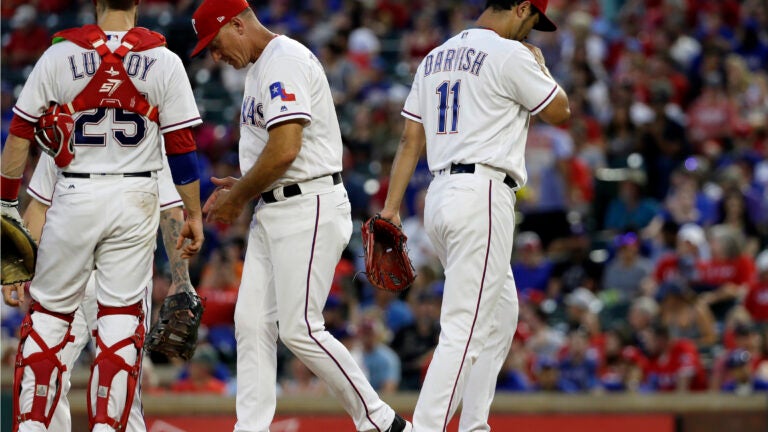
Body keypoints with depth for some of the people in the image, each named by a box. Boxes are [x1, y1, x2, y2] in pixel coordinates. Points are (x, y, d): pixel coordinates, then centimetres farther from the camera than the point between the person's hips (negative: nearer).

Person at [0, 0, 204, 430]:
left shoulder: (59, 57, -3)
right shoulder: (164, 63, -3)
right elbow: (182, 148, -3)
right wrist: (195, 215, 6)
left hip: (75, 197, 0)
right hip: (136, 200, 0)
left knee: (50, 313, 9)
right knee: (121, 316, 5)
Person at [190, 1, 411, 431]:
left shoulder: (285, 61, -14)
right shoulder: (261, 68, 19)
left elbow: (285, 150, -23)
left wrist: (238, 198, -10)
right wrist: (242, 186, 11)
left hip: (309, 208, -11)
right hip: (274, 211, 11)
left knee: (300, 329, -12)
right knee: (252, 323, 4)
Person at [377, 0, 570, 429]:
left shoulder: (436, 58, 16)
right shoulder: (510, 55, -8)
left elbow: (411, 140, 13)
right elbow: (560, 111, 3)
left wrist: (392, 207, 11)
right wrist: (538, 64, 19)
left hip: (440, 196, 9)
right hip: (482, 195, -9)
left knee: (502, 313, 21)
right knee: (465, 329, -12)